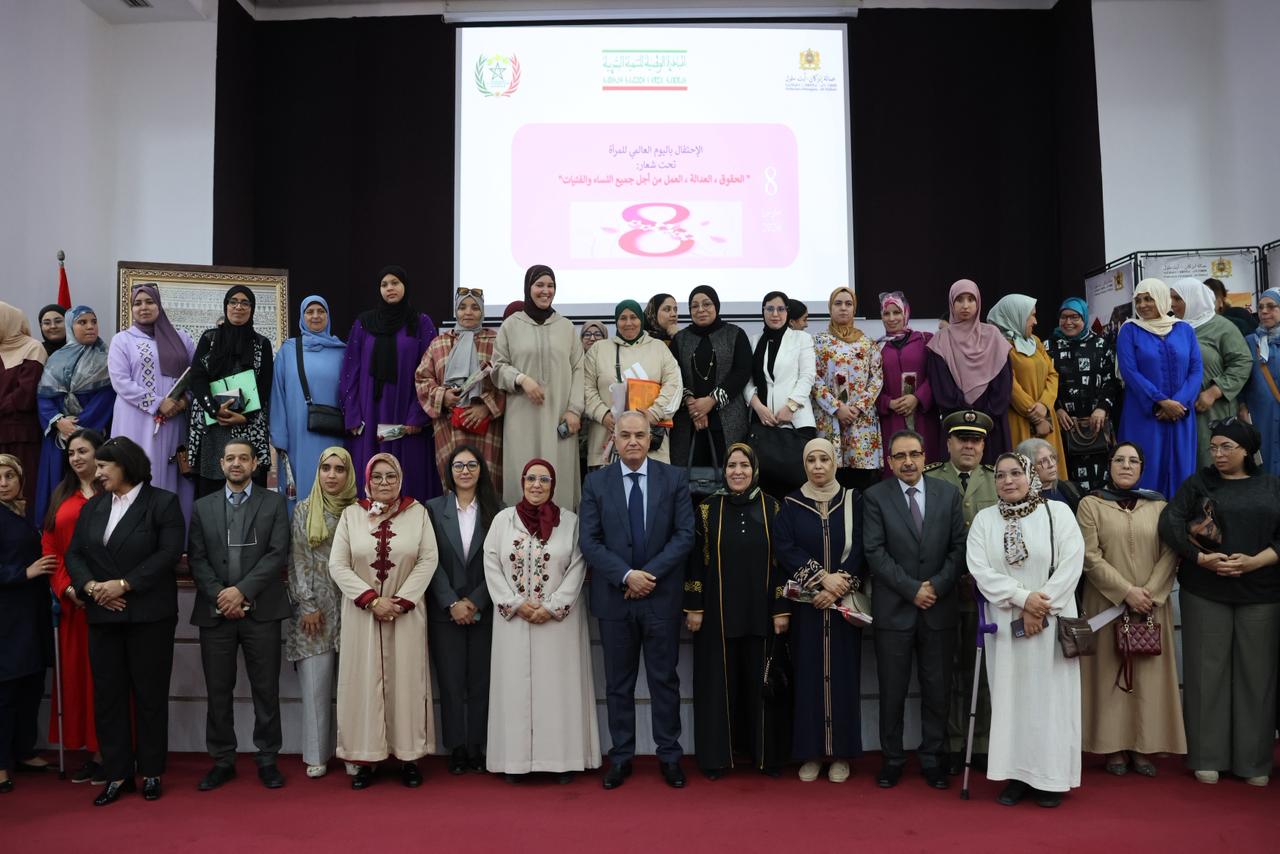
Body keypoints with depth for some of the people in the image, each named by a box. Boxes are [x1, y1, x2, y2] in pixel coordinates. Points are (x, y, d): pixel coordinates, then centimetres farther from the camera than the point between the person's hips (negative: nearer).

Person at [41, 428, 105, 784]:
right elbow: (50, 546, 9)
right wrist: (66, 587, -4)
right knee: (76, 672, 8)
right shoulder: (61, 496, 14)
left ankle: (109, 752, 6)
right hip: (71, 600, 6)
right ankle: (91, 752, 16)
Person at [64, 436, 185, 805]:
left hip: (149, 615, -5)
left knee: (150, 695, 3)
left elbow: (169, 553, -12)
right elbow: (74, 554, 9)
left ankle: (151, 772, 14)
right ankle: (117, 774, 15)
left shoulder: (163, 502, -3)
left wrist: (124, 585, -17)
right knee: (107, 695, 6)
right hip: (102, 615, 5)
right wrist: (90, 586, -10)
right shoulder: (92, 506, 14)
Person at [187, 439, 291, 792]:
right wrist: (219, 596, -10)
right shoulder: (203, 507, 11)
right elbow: (196, 559, 4)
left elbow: (278, 554, -5)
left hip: (261, 611, -2)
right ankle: (222, 760, 19)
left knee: (266, 690, 3)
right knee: (218, 692, 7)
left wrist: (242, 590, -14)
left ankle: (267, 759, 13)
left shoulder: (274, 502, 4)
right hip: (215, 613, 2)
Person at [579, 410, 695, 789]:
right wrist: (626, 575, -15)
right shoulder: (596, 482, 2)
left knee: (665, 679, 9)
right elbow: (589, 541, -3)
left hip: (662, 597, -1)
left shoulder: (674, 478, 1)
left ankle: (669, 755, 21)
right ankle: (621, 757, 22)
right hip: (614, 598, 1)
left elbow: (685, 534, -4)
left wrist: (650, 573, -14)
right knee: (618, 683, 10)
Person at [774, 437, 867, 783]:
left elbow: (861, 548, -3)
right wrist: (821, 577, -17)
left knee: (842, 673, 3)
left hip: (844, 604, 0)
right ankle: (810, 752, 11)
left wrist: (838, 586, -14)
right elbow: (784, 549, -6)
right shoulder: (791, 504, 4)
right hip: (806, 604, 0)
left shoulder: (853, 501, 4)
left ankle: (841, 753, 14)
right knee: (808, 675, 2)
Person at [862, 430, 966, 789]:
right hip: (893, 608, -2)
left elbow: (959, 547, 3)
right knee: (892, 689, 6)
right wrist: (912, 590, -12)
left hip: (940, 608, 2)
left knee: (937, 688, 9)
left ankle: (933, 757, 23)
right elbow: (875, 552, -8)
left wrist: (936, 585, -9)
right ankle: (892, 758, 19)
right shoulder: (875, 497, -1)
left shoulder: (948, 493, 6)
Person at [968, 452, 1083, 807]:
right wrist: (1022, 597, -16)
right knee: (1010, 695, 5)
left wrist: (1040, 609, -13)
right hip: (1005, 624, 2)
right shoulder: (984, 519, 4)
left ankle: (1050, 777, 13)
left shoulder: (1058, 512, 0)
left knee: (1050, 695, 2)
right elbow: (979, 569, -6)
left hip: (1051, 623, -1)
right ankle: (1017, 775, 14)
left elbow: (1071, 563, -8)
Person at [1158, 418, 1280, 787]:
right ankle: (1207, 757, 9)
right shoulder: (1197, 484, 5)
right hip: (1204, 592, -1)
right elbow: (1169, 523, -7)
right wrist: (1200, 558, -16)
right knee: (1207, 671, 1)